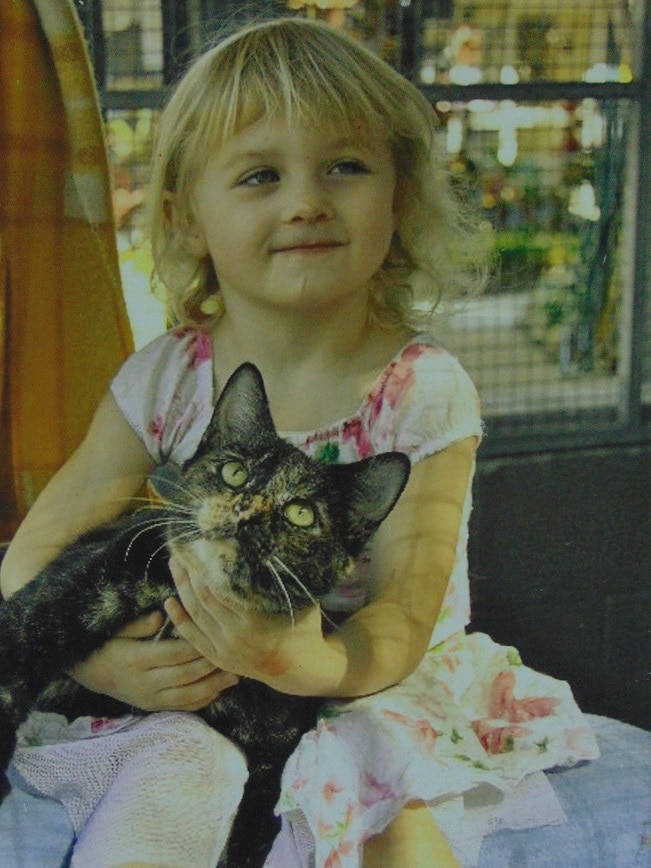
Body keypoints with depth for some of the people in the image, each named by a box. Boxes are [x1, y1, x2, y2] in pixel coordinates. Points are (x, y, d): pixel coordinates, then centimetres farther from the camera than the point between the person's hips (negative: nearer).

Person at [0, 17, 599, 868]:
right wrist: (99, 661, -21)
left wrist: (316, 663, -39)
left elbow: (406, 615, -17)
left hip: (372, 688, -1)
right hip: (190, 702, 1)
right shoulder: (164, 381, -7)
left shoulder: (423, 393, -13)